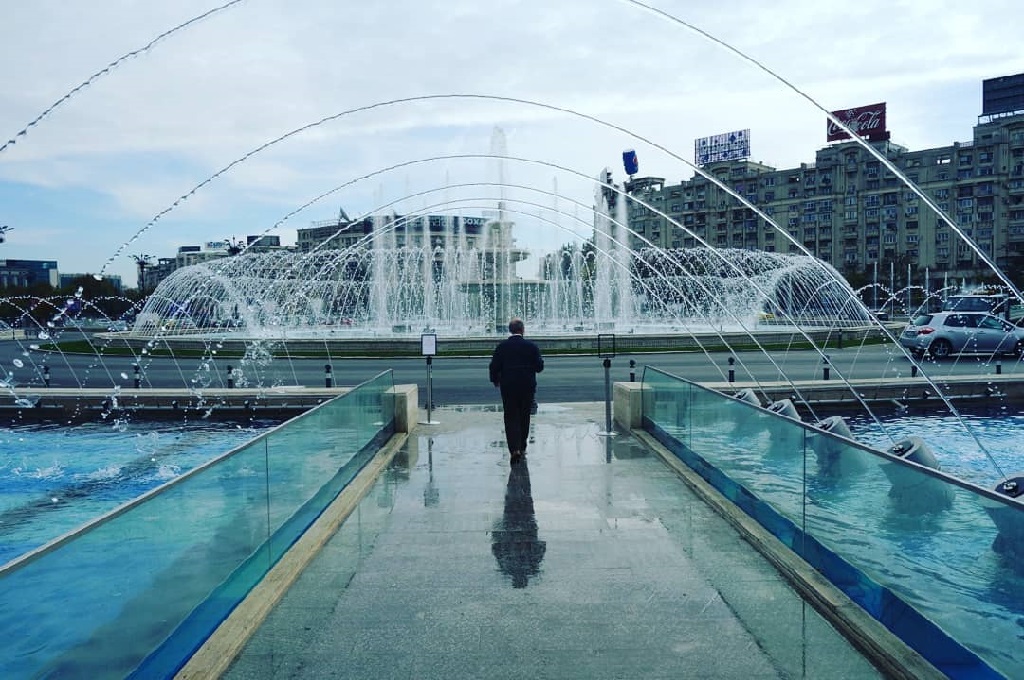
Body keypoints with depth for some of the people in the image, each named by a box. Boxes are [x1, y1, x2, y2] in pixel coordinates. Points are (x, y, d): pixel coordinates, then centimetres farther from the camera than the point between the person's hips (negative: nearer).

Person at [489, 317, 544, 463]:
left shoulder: (502, 346, -5)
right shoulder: (532, 346, -6)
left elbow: (494, 366, -4)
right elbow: (539, 367, -4)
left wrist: (495, 380, 12)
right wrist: (540, 360, 17)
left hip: (508, 387, -1)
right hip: (527, 387, 1)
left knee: (511, 418, 3)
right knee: (524, 417, 15)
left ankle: (514, 449, -11)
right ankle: (522, 448, 24)